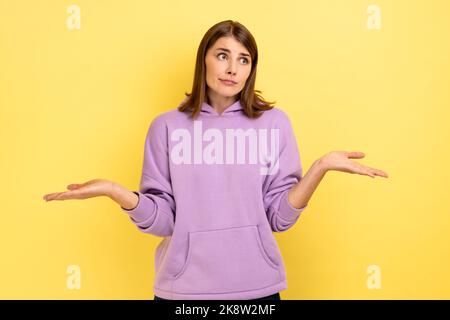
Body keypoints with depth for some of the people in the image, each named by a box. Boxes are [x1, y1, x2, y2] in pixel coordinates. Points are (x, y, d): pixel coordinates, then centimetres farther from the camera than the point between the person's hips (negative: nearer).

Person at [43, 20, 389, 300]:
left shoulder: (274, 122, -1)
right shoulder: (168, 126, -2)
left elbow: (279, 217, -4)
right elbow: (163, 221, -4)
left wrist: (320, 167, -17)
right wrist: (118, 193, -20)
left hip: (256, 285, 1)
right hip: (183, 288, 0)